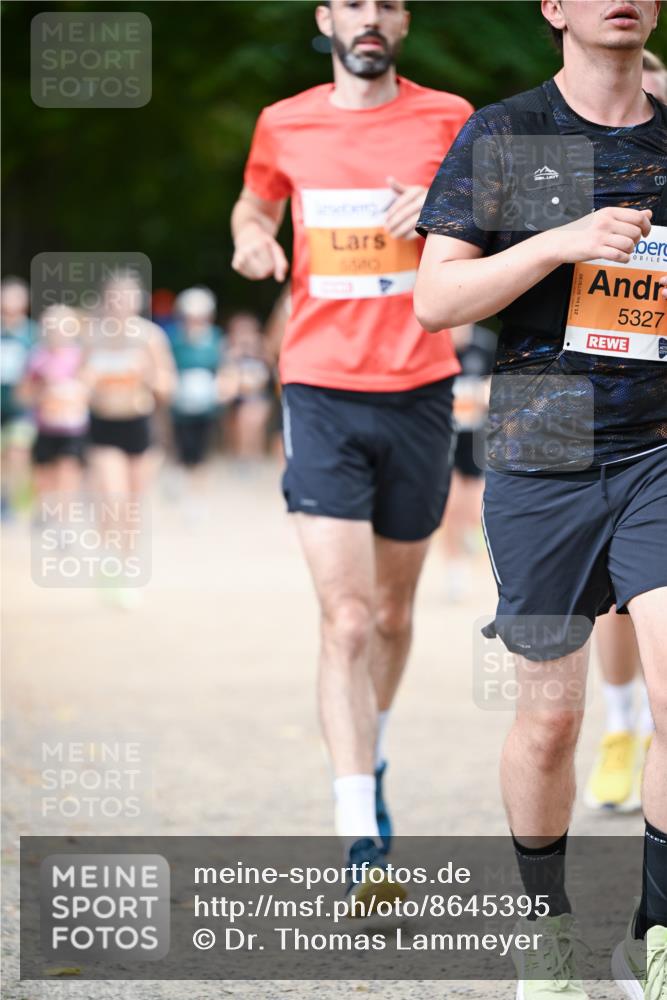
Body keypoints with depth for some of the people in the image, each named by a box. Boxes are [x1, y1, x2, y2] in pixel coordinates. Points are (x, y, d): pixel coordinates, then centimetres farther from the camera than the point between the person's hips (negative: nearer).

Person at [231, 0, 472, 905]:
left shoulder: (446, 118, 2)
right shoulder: (284, 125, 5)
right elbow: (255, 201, 25)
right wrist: (252, 236, 1)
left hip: (419, 392, 1)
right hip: (321, 394, -1)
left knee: (392, 611, 14)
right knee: (346, 620, -12)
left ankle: (370, 759, 41)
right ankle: (362, 844, -16)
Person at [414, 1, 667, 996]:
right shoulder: (501, 138, 2)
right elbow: (435, 299, -5)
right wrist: (560, 242, -16)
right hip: (541, 460, -1)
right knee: (551, 718, 5)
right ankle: (545, 917, 27)